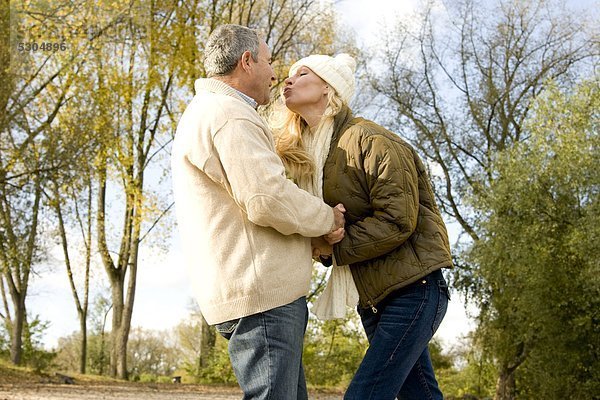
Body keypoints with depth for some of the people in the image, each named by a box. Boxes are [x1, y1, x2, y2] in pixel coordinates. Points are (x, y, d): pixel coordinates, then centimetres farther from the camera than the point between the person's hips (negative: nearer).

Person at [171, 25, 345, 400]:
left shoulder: (207, 113, 24)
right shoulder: (228, 115, -12)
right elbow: (268, 199, -22)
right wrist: (327, 218, -5)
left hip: (262, 291, 11)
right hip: (262, 294, -11)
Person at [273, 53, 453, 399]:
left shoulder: (371, 140, -14)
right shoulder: (305, 153, 11)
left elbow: (398, 220, -20)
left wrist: (335, 247, -18)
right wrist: (319, 243, -10)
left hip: (412, 289, -8)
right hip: (372, 297, 8)